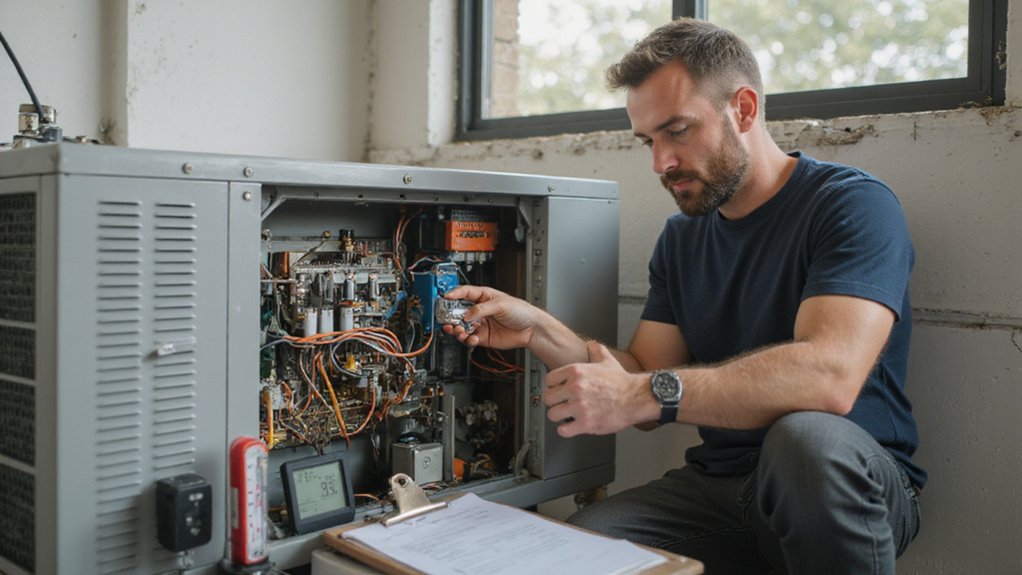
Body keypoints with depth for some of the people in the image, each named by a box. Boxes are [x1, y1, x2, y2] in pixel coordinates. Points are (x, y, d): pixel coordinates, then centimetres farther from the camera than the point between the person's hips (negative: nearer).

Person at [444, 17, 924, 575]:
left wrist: (648, 394, -31)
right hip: (717, 484, 4)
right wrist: (539, 332, -9)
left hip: (852, 486, -4)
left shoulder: (852, 203, -11)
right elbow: (642, 376, 6)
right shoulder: (682, 237, 11)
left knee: (806, 435, -37)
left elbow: (831, 373, -28)